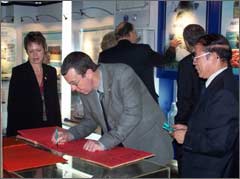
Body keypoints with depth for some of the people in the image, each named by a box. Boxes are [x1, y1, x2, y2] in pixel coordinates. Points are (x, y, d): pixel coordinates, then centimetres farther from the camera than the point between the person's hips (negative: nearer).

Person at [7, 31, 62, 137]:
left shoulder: (51, 72, 8)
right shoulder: (18, 72, -3)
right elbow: (12, 105, -4)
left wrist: (59, 127, 7)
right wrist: (12, 135, -8)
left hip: (49, 128, 4)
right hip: (26, 129, -3)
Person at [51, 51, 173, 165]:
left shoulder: (123, 74, -22)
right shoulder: (85, 90, -2)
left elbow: (132, 114, -29)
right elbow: (90, 120, 11)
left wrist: (103, 143, -33)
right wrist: (70, 135, -7)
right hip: (122, 149, 6)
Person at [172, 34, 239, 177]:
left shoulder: (224, 94, -26)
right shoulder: (219, 84, 5)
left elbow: (218, 144, -28)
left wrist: (187, 137, -16)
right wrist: (190, 130, 5)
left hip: (209, 172, -9)